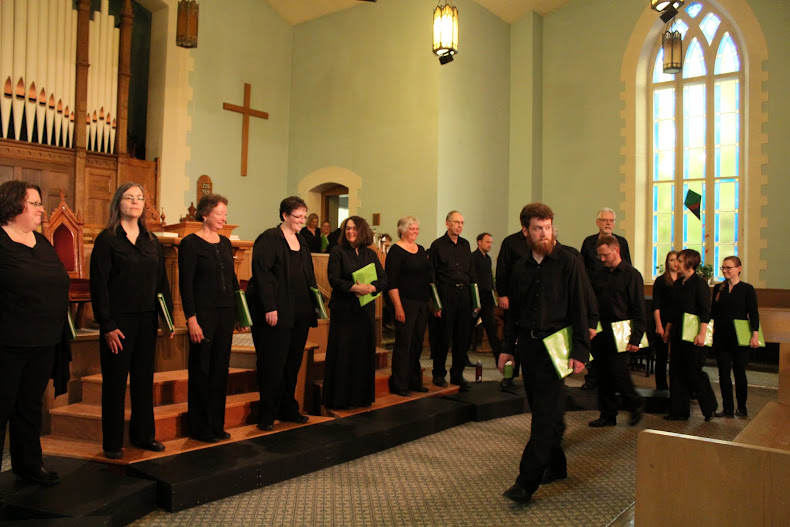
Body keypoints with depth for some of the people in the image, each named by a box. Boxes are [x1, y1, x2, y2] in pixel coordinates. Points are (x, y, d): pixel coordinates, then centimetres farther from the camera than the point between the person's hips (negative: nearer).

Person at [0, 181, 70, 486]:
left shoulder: (42, 243, 13)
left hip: (43, 343, 7)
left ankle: (29, 464, 30)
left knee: (30, 406, 17)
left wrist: (58, 331, 17)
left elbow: (59, 284, 18)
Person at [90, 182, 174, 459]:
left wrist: (169, 316, 5)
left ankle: (143, 434, 24)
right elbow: (99, 285, -8)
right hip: (119, 320, -5)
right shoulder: (107, 239, -4)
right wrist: (107, 325, -14)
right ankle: (112, 443, 16)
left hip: (147, 321, 5)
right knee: (115, 381, 4)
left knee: (144, 378, 12)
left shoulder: (151, 241, 11)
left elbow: (162, 281, 13)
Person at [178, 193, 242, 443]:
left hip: (226, 313, 6)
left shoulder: (225, 243, 12)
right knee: (201, 371, 2)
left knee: (220, 369, 11)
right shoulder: (190, 243, -7)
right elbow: (185, 284, -11)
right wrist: (191, 320, -16)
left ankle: (217, 425, 21)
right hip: (203, 313, -6)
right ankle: (200, 428, 14)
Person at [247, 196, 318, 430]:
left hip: (300, 313, 8)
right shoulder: (268, 239, -7)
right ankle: (267, 415, 9)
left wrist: (315, 299, 8)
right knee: (273, 364, -2)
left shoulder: (302, 242, 17)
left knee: (293, 362, 13)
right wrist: (269, 307, -21)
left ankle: (288, 410, 24)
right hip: (275, 313, -7)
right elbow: (262, 273, -15)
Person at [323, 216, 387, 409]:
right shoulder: (337, 252, 0)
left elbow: (383, 279, 5)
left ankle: (362, 396, 17)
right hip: (343, 309, -4)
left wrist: (370, 288, -15)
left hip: (366, 309, 4)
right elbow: (334, 279, -10)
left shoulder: (370, 254, 11)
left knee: (365, 351, 6)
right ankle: (340, 398, 7)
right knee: (343, 353, -2)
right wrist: (355, 288, -21)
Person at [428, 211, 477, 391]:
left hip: (464, 294, 5)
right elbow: (431, 276, -4)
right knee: (443, 337, 1)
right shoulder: (438, 245, -2)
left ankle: (457, 374, 20)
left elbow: (471, 273, 18)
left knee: (463, 337, 7)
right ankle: (439, 374, 16)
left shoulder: (465, 245, 14)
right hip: (445, 293, -5)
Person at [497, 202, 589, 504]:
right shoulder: (520, 268, 10)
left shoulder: (567, 263, -5)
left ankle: (527, 482, -5)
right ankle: (555, 465, 32)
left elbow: (579, 309, -7)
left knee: (545, 414, -6)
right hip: (528, 344, 5)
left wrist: (580, 351, -12)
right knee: (542, 410, 14)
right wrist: (507, 348, 12)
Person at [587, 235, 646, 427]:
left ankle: (635, 406, 18)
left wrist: (635, 338, -12)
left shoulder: (631, 275, -4)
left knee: (618, 372, -7)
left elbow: (639, 310, -7)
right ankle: (608, 414, 19)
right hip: (600, 333, 5)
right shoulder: (598, 276, 12)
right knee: (603, 375, 8)